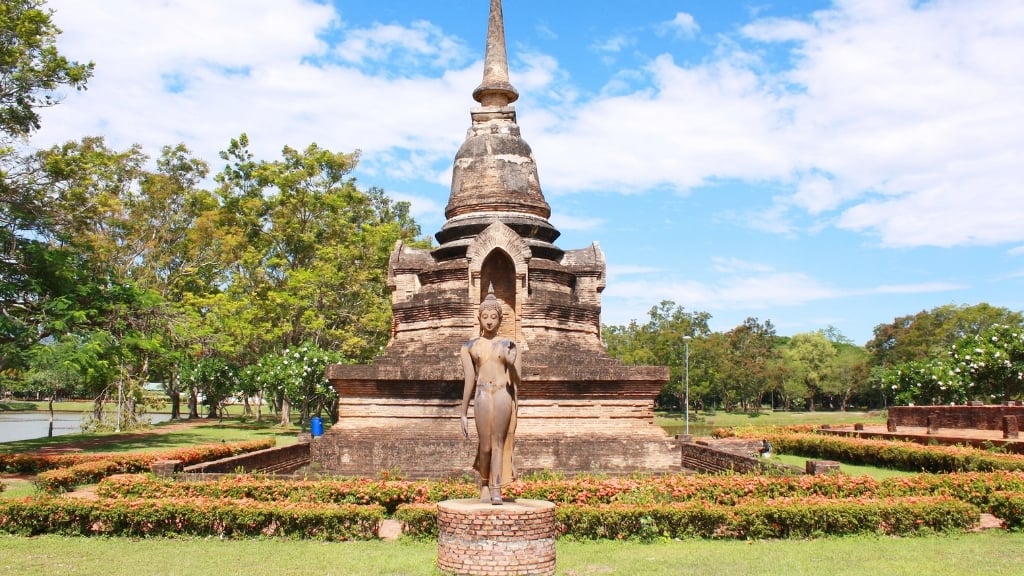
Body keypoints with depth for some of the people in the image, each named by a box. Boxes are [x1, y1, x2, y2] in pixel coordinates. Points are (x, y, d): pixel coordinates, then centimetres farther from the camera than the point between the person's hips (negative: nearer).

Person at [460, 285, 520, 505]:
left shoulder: (508, 345, 9)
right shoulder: (470, 346, 9)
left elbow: (516, 381, 9)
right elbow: (469, 380, 11)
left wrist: (512, 364, -11)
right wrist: (464, 413, 10)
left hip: (504, 394, 0)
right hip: (482, 395, 0)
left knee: (499, 441, -1)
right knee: (485, 445, 0)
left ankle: (496, 489, 5)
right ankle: (484, 484, 23)